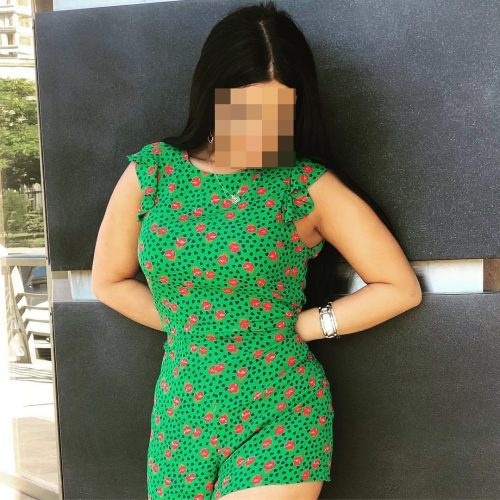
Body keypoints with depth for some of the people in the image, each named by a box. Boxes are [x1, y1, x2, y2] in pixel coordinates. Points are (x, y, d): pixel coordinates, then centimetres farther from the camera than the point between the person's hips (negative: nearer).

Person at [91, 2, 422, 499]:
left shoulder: (308, 186, -10)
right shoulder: (151, 172, -4)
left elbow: (400, 286, -5)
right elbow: (108, 281, 8)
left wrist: (300, 325, -8)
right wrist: (186, 324, 1)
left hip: (280, 419, -2)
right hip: (181, 413, 3)